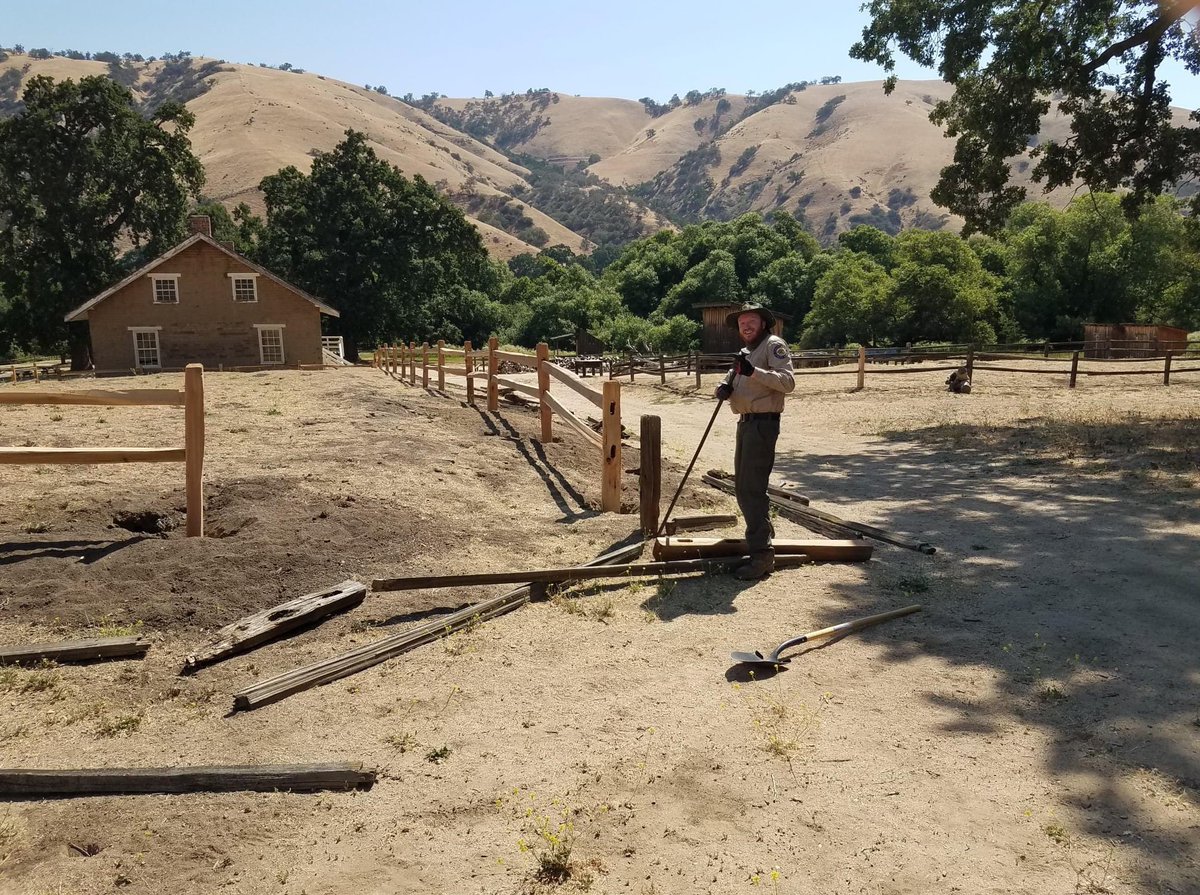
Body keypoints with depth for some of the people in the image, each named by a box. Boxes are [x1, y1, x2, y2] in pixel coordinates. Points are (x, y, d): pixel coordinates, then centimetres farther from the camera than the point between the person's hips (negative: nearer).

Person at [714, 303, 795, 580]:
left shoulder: (774, 345, -8)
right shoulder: (746, 352, 21)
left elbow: (788, 381, -21)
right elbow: (738, 381, 21)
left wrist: (754, 372, -32)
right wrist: (725, 388, -3)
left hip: (763, 423, -10)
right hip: (746, 422, 10)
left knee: (753, 488, -15)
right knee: (742, 486, 19)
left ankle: (762, 554, -15)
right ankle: (762, 533, 36)